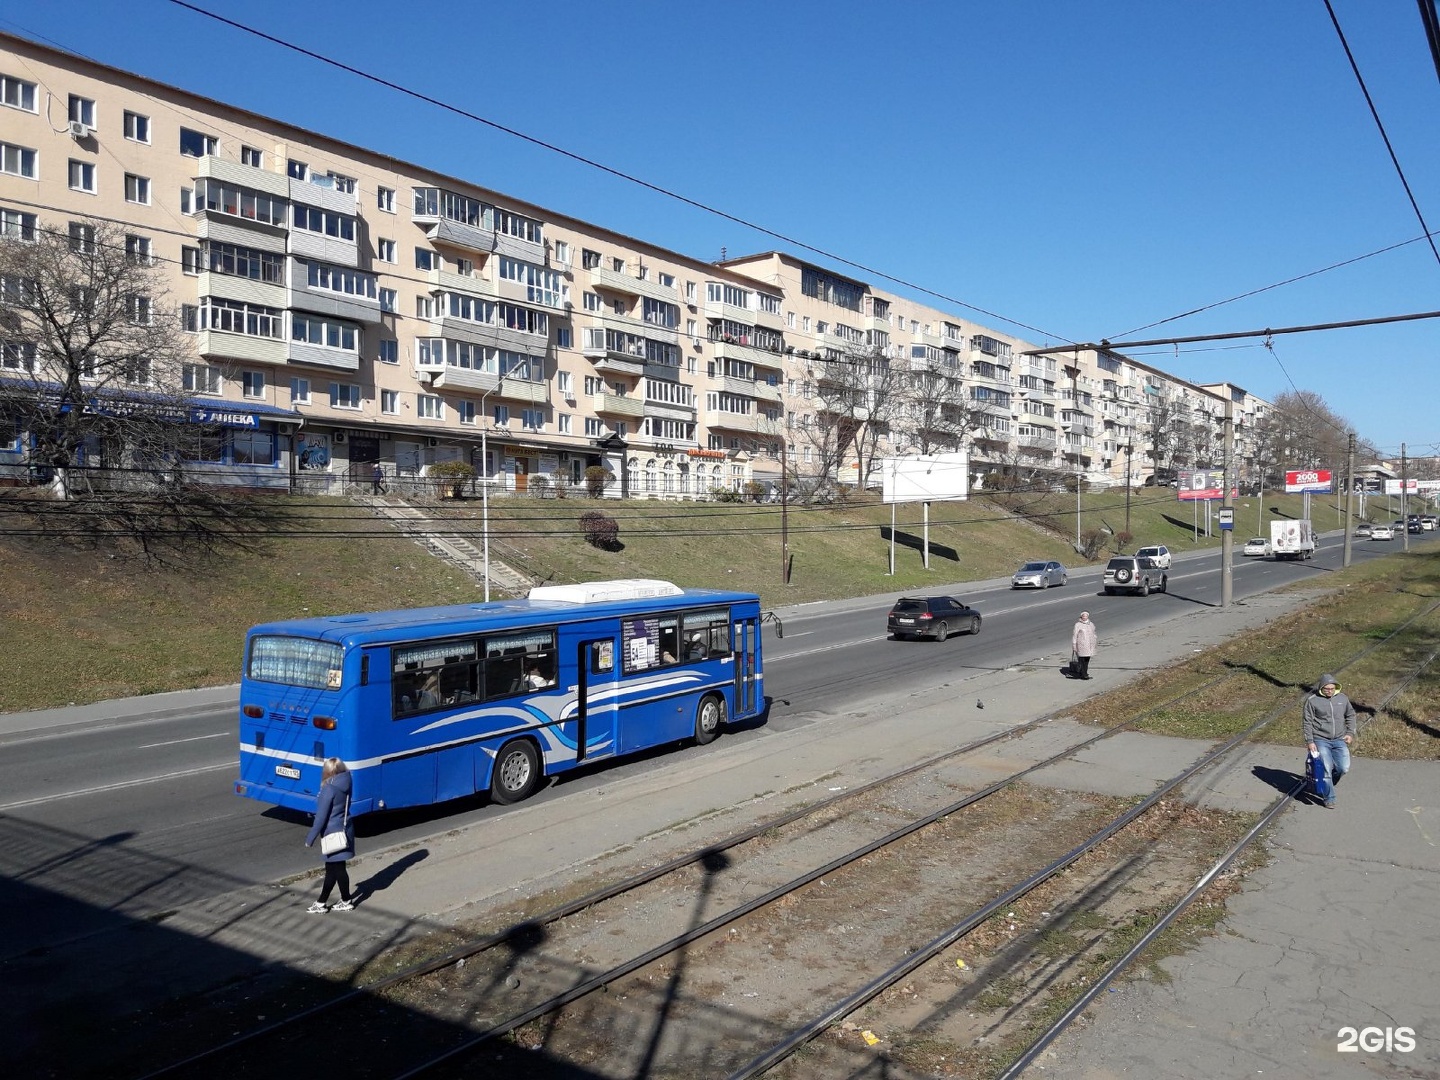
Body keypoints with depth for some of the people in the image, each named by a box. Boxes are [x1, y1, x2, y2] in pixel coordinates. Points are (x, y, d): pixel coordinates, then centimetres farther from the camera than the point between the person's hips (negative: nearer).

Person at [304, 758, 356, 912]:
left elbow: (321, 817, -18)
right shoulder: (345, 786, 4)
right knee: (332, 868, 15)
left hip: (333, 834, -8)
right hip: (344, 830, 8)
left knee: (336, 869, 4)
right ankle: (321, 902, 25)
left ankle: (346, 901, 14)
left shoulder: (329, 789, -20)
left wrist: (310, 839, -10)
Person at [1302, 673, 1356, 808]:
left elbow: (1350, 715, 20)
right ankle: (1329, 798, 7)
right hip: (1320, 741, -4)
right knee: (1326, 768, -8)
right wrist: (1309, 741, -9)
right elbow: (1307, 722, -5)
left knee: (1344, 768, -5)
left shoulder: (1342, 698, 6)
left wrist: (1350, 733, 10)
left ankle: (1328, 784, 25)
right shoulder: (1312, 700, -7)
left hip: (1339, 740, 4)